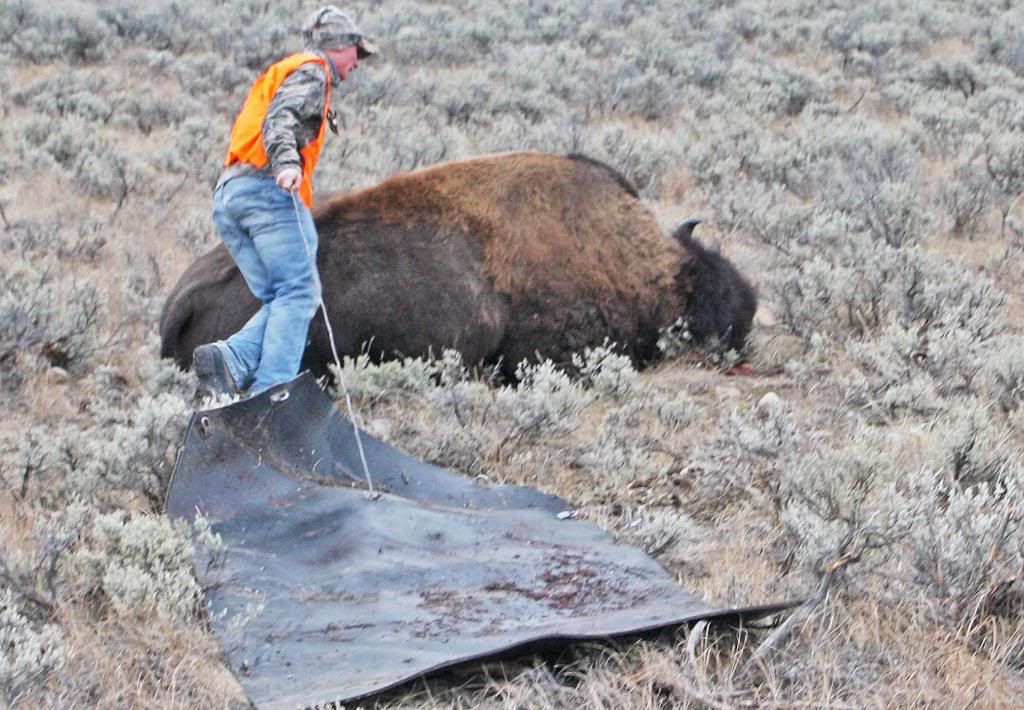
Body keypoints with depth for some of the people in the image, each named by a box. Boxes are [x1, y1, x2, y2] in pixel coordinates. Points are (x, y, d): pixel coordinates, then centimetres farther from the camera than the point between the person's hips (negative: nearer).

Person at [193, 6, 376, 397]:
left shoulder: (276, 75, 35)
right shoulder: (311, 72, 4)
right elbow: (279, 120, -15)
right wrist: (286, 164, -31)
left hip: (226, 195, 9)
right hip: (267, 189, -9)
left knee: (280, 300, 5)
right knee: (299, 293, -12)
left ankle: (233, 360, -20)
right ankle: (271, 390, -26)